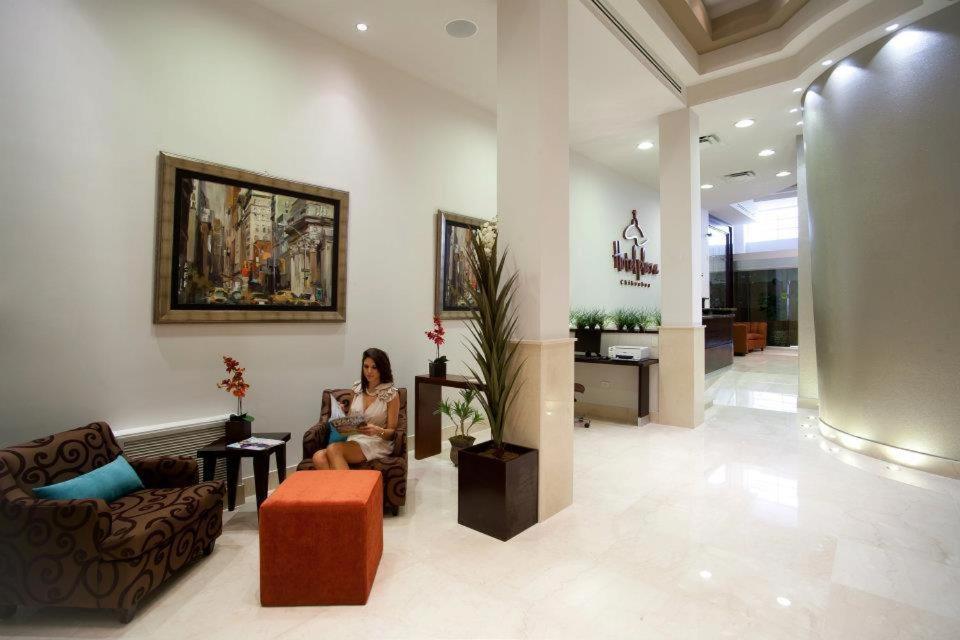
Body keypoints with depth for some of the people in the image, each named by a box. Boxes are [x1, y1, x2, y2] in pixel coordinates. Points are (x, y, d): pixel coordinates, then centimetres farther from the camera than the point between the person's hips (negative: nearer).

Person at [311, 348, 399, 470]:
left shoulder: (391, 394, -2)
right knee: (318, 457, -25)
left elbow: (391, 432, -1)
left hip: (377, 443, -5)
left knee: (333, 449, -31)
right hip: (352, 439, 5)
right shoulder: (357, 388, 13)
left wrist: (377, 431, -22)